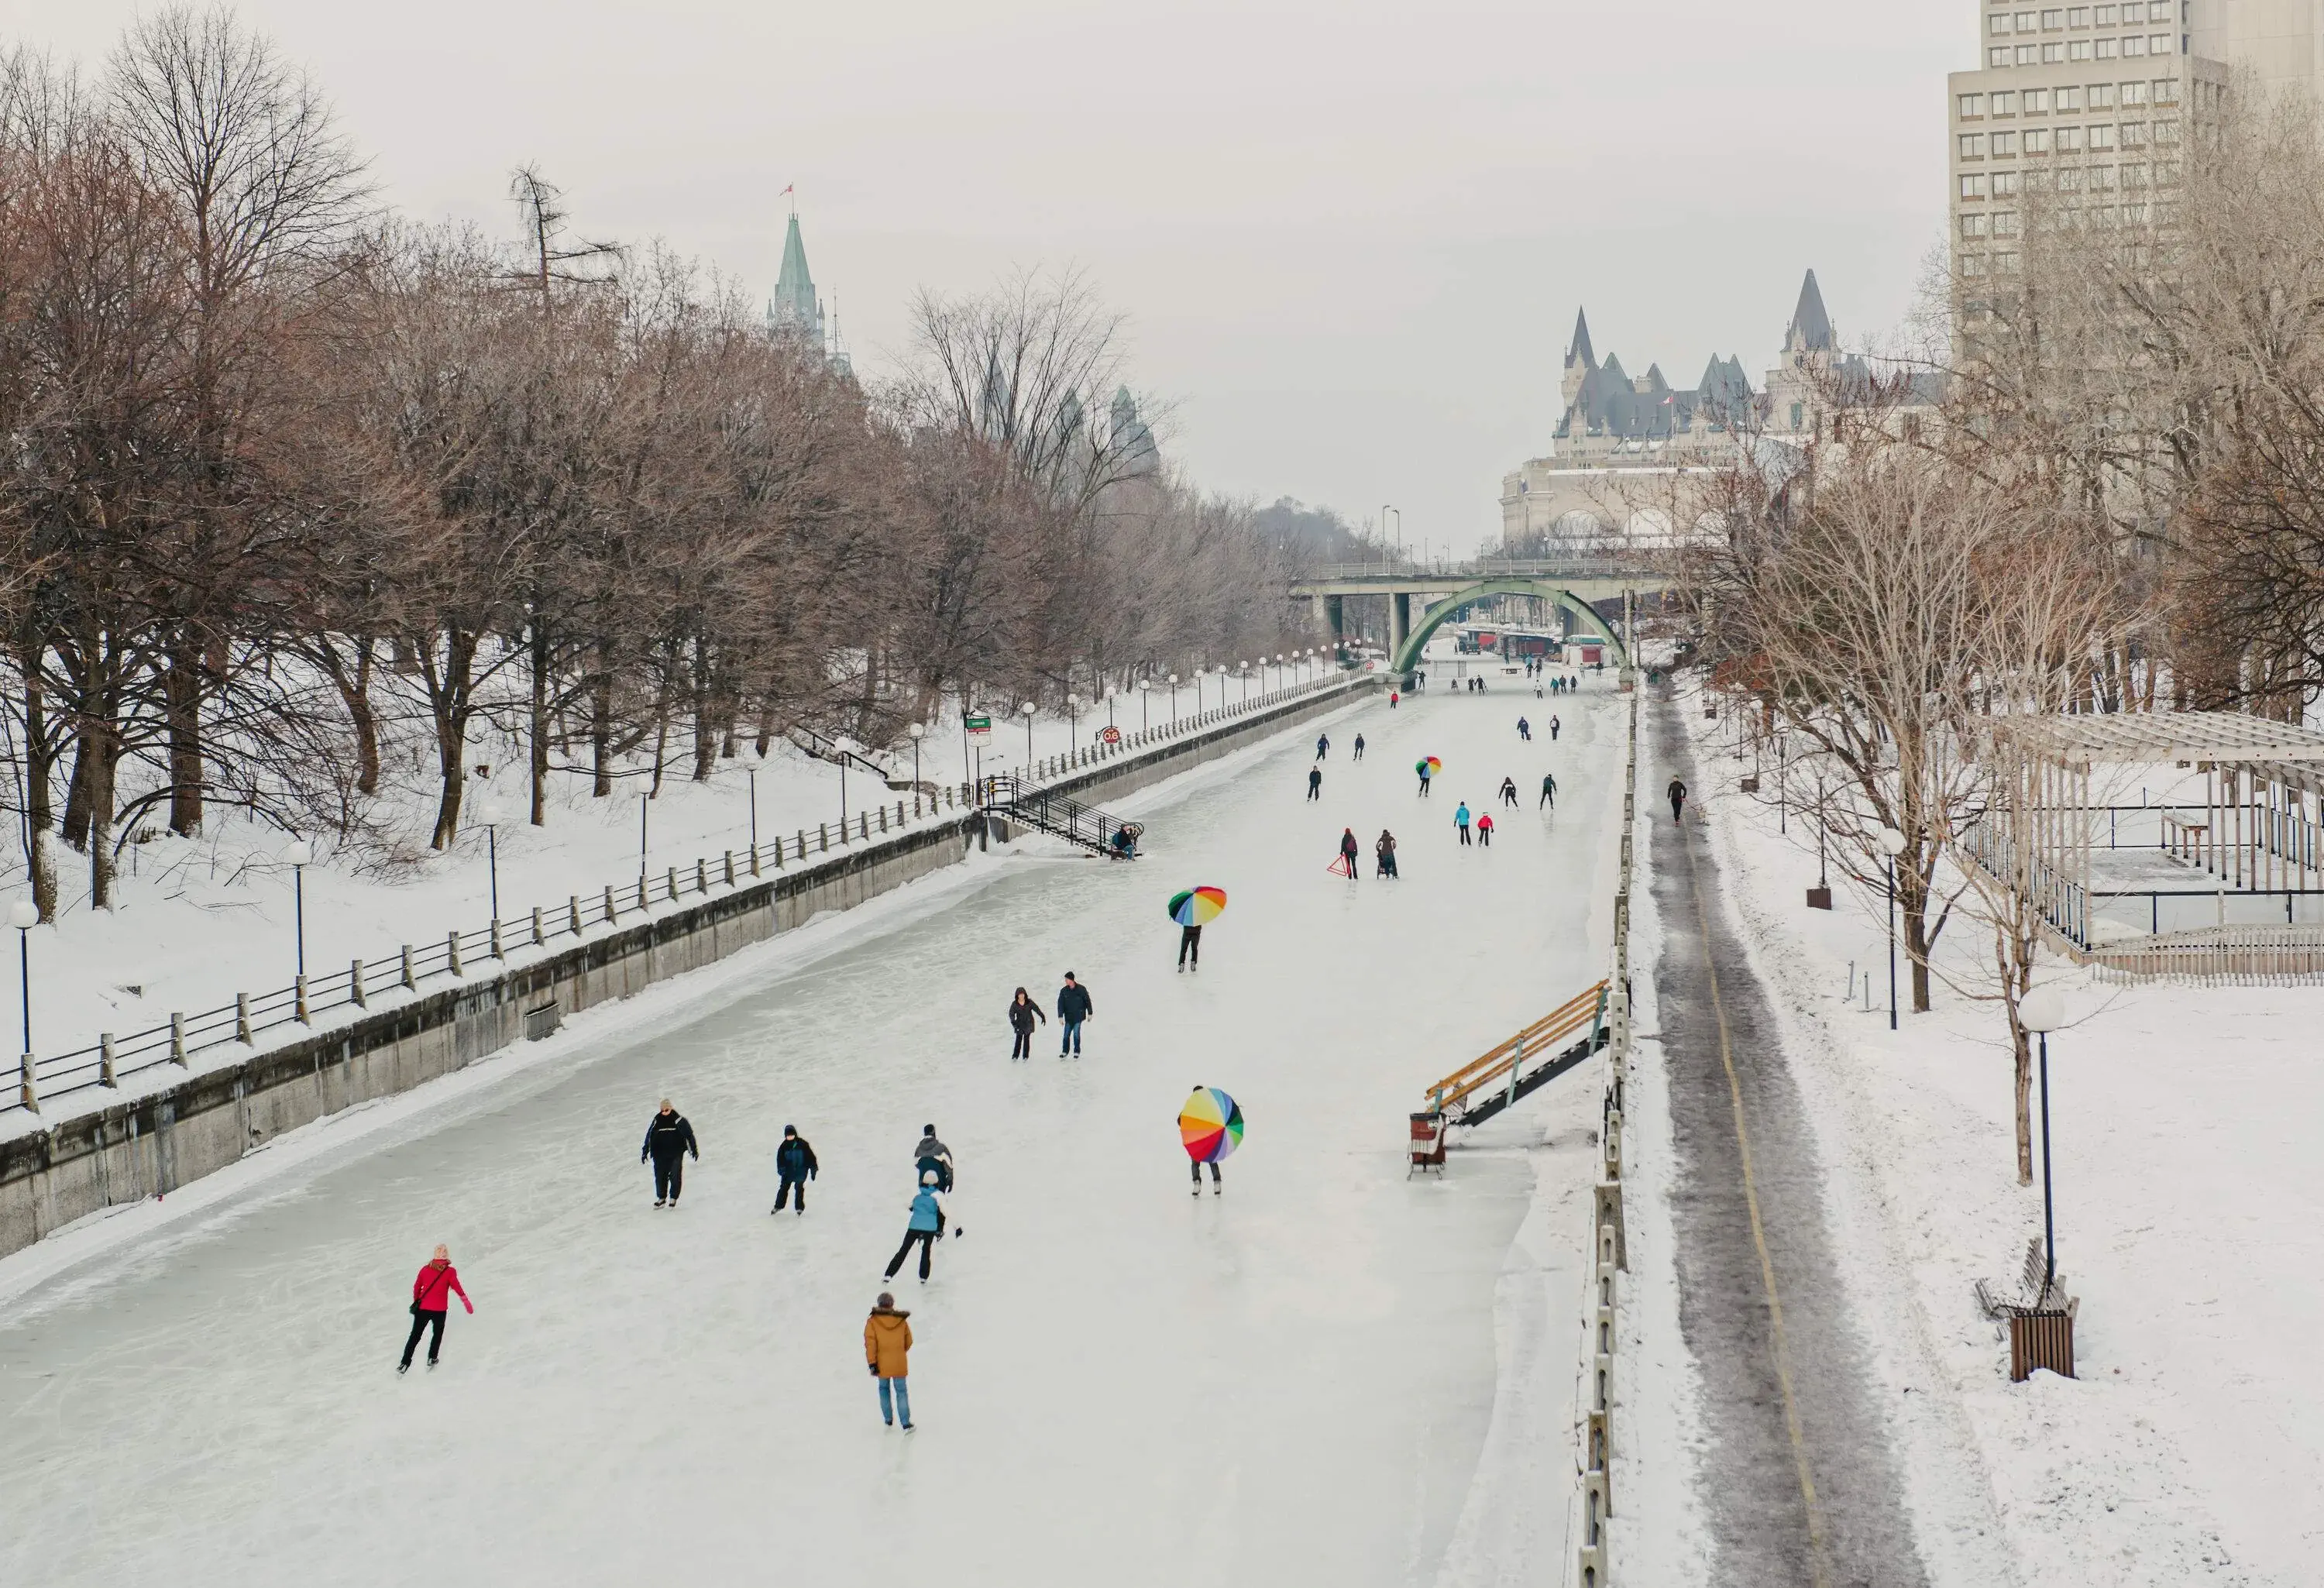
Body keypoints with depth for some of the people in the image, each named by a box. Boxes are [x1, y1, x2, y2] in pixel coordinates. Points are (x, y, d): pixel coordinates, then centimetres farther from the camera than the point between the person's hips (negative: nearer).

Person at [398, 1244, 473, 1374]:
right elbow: (456, 1287, -16)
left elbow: (417, 1286, 8)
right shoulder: (450, 1272, -8)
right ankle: (431, 1359, 24)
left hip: (422, 1308, 2)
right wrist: (466, 1301, -12)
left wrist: (416, 1301, 22)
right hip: (440, 1310, -2)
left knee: (415, 1335, 9)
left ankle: (405, 1363, 3)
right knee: (438, 1334, 23)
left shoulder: (425, 1269, 1)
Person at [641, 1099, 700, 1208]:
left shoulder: (678, 1119, -6)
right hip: (660, 1153, 3)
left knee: (675, 1176, -5)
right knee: (660, 1176, 5)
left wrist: (694, 1150, 1)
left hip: (676, 1153, -3)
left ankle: (673, 1199, 9)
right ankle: (661, 1198, 21)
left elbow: (689, 1134, 0)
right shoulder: (656, 1121, 3)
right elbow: (649, 1136, 13)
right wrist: (645, 1152, 15)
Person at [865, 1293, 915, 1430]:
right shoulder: (901, 1321, -4)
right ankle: (906, 1424, -1)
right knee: (901, 1392, 5)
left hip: (882, 1364, 0)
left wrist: (872, 1364, -8)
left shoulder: (872, 1322, -10)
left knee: (884, 1389, 20)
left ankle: (888, 1420, 27)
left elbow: (870, 1344, -13)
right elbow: (908, 1341, 8)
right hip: (899, 1364, 0)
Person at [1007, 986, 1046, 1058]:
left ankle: (1025, 1057, 4)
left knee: (1027, 1039, -1)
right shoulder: (1014, 1004, -4)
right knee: (1018, 1039, -5)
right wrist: (1013, 1021, -24)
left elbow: (1037, 1009, 4)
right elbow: (1011, 1013, -8)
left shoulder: (1029, 1002, -4)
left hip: (1028, 1023, 0)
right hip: (1019, 1024, 0)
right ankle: (1015, 1056, 0)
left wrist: (1043, 1017, 6)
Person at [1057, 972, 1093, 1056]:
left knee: (1076, 1033, -8)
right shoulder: (1064, 991, -1)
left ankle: (1077, 1052, 5)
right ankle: (1065, 1051, 15)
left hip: (1078, 1016, -2)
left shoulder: (1081, 989, -5)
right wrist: (1060, 1016, -11)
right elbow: (1060, 1004, -2)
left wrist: (1090, 1013, 8)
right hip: (1068, 1017, 2)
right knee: (1066, 1034, 1)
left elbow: (1087, 1001, 4)